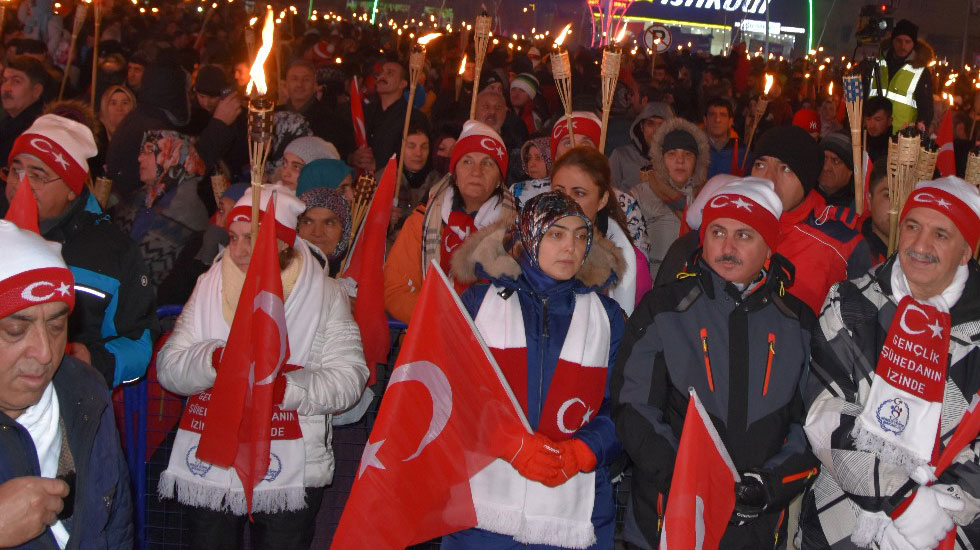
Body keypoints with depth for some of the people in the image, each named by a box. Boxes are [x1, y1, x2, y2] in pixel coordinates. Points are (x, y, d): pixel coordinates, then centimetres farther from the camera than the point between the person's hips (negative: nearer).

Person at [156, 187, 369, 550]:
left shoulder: (325, 295, -1)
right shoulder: (210, 287, 7)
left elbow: (349, 378, -11)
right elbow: (168, 367, -1)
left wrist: (284, 387, -24)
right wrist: (214, 359, -20)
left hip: (289, 473, -2)